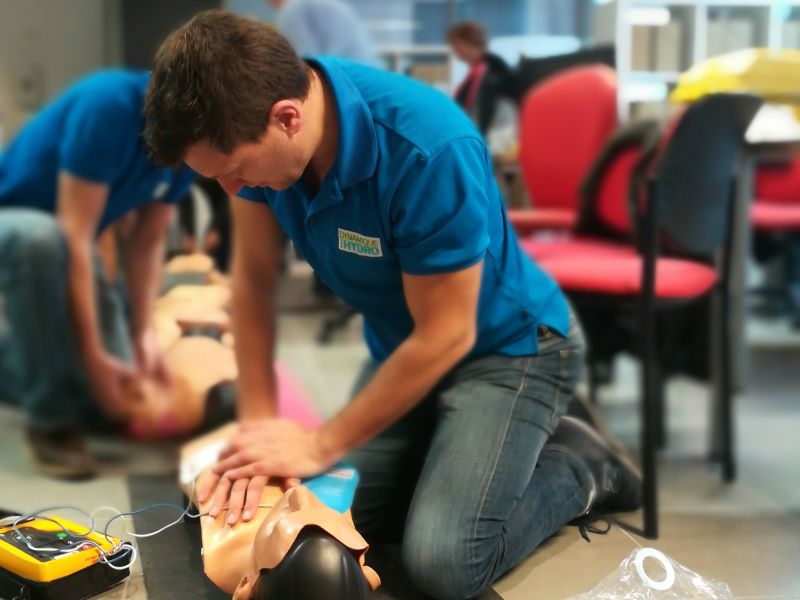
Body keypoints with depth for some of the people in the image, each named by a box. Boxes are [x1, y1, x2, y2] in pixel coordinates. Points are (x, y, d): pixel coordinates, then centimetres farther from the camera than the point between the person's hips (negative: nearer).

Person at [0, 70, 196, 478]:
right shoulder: (110, 104, -31)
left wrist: (143, 335, -18)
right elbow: (73, 237, -33)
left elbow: (147, 243, -6)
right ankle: (50, 421, -25)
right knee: (42, 238, -43)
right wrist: (93, 357, -34)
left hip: (62, 248, 6)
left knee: (111, 401, -4)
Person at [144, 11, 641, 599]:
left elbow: (446, 336, -26)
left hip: (509, 346, -6)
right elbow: (254, 276, -5)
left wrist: (320, 444, -18)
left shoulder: (429, 149, -36)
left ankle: (580, 468, 7)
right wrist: (258, 423, -10)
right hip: (403, 346, 7)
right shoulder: (254, 124, -17)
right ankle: (457, 447, 18)